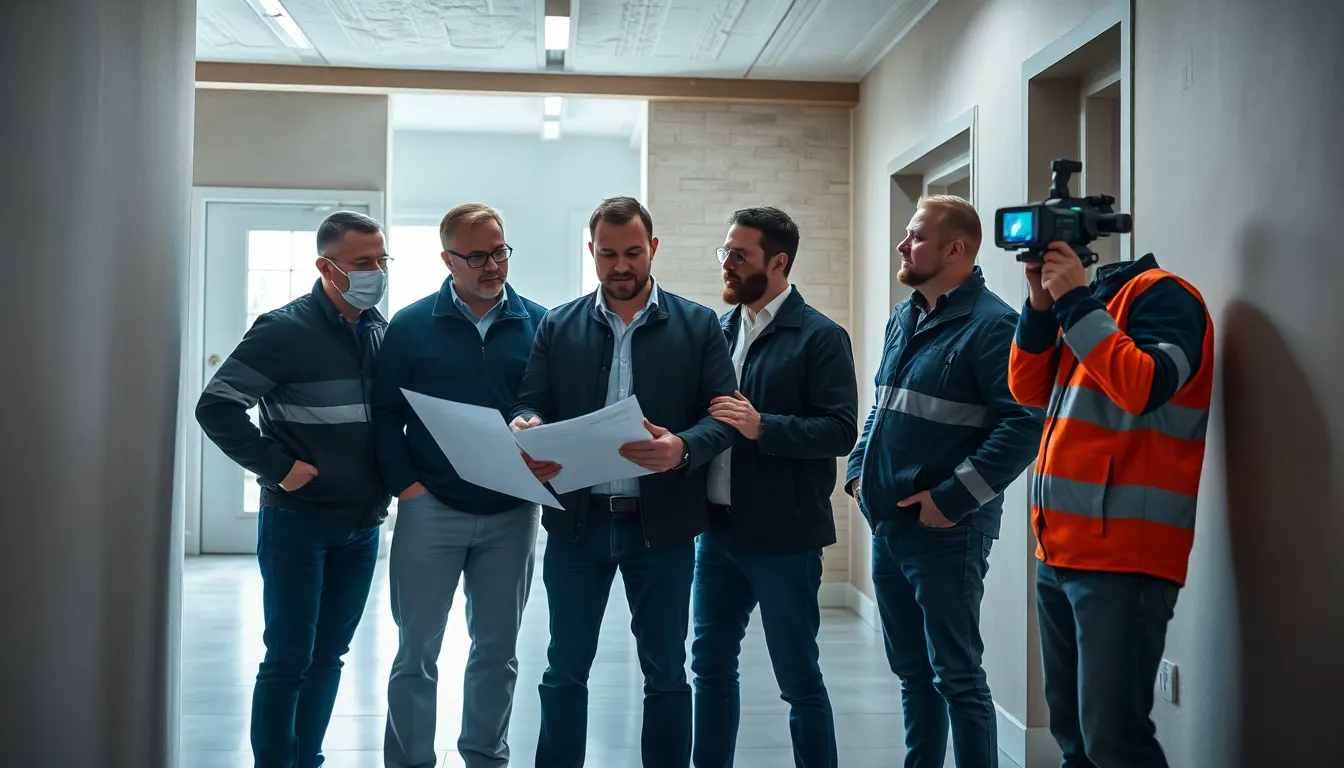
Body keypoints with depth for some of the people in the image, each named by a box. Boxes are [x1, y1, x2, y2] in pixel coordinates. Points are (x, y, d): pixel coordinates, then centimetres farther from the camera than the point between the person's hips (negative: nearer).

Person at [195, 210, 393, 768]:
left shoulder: (382, 332, 8)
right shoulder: (286, 330, -11)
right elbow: (217, 407, -15)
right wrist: (279, 467, -16)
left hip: (363, 526, 6)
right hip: (298, 523, -6)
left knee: (329, 656, 13)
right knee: (289, 660, 0)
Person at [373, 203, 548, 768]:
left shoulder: (538, 324, 3)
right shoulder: (411, 325, 0)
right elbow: (385, 413, 1)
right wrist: (407, 486, -8)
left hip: (512, 513, 2)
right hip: (431, 507, -1)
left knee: (498, 648, 13)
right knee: (417, 651, 5)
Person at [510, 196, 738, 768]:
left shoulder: (698, 325, 1)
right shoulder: (558, 326, 7)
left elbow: (723, 415, -5)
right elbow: (530, 404, 4)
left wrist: (682, 448, -25)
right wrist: (525, 428, -21)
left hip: (662, 523, -1)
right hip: (577, 521, 1)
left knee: (665, 673, 9)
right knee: (564, 671, 10)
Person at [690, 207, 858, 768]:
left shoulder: (819, 336, -8)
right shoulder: (719, 330, 11)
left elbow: (841, 430, -15)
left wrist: (763, 426, -24)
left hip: (783, 535, -6)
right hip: (717, 527, 6)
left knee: (798, 678, 4)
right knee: (710, 663, 15)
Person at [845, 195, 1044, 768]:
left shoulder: (990, 324, -14)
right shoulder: (903, 318, 13)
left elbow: (1025, 423, -22)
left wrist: (952, 498, -21)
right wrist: (859, 470, 10)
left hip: (946, 533, -8)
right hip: (887, 526, 8)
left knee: (956, 677, -1)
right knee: (911, 672, 18)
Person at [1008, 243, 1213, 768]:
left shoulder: (1160, 293, -7)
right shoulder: (1089, 300, 18)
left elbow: (1144, 387, -23)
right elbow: (1029, 390, 13)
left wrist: (1075, 301, -17)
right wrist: (1042, 304, 0)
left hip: (1122, 554, -9)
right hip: (1060, 549, 9)